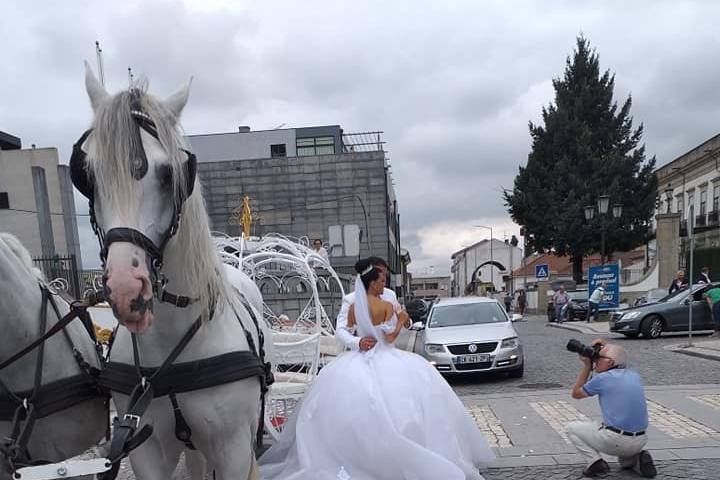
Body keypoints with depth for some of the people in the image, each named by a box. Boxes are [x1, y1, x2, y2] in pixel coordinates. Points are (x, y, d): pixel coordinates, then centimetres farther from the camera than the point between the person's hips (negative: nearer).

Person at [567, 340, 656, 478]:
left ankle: (596, 461, -3)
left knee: (571, 428, 12)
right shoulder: (634, 375, 9)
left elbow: (576, 393, 10)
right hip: (639, 443, 7)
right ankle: (637, 459, 8)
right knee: (625, 461, 40)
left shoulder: (602, 379, -8)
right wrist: (607, 348, 26)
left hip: (614, 441, -7)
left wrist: (587, 366, 10)